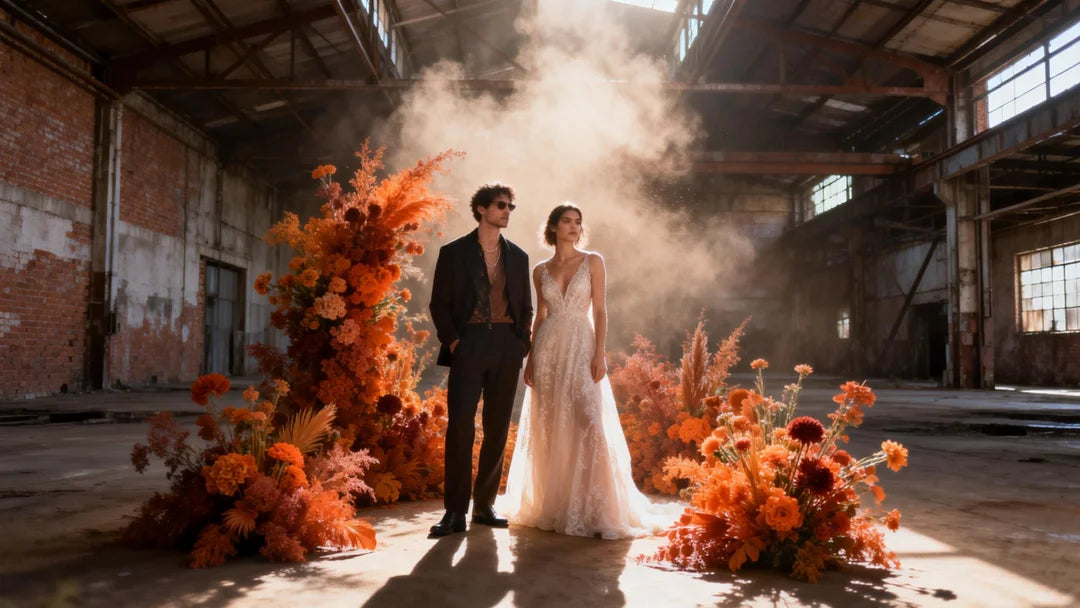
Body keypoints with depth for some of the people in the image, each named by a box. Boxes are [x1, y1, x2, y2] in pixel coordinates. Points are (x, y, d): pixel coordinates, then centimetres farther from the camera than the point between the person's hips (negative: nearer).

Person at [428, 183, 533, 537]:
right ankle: (455, 511, -6)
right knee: (460, 425, -11)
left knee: (497, 428, 6)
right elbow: (439, 304, 3)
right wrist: (452, 341, -8)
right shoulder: (454, 253, 4)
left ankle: (484, 505, 16)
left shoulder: (518, 256, 14)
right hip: (469, 345, -3)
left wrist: (522, 342, 3)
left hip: (507, 348, 4)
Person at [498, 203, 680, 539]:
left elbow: (600, 311, -1)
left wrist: (599, 353, -11)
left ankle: (593, 510, -5)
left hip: (581, 348, -3)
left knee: (589, 424, -12)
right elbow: (540, 317, 14)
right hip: (549, 350, 3)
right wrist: (530, 358, 7)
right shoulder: (541, 270, 10)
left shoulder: (592, 262, 3)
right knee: (549, 428, 5)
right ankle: (549, 505, 17)